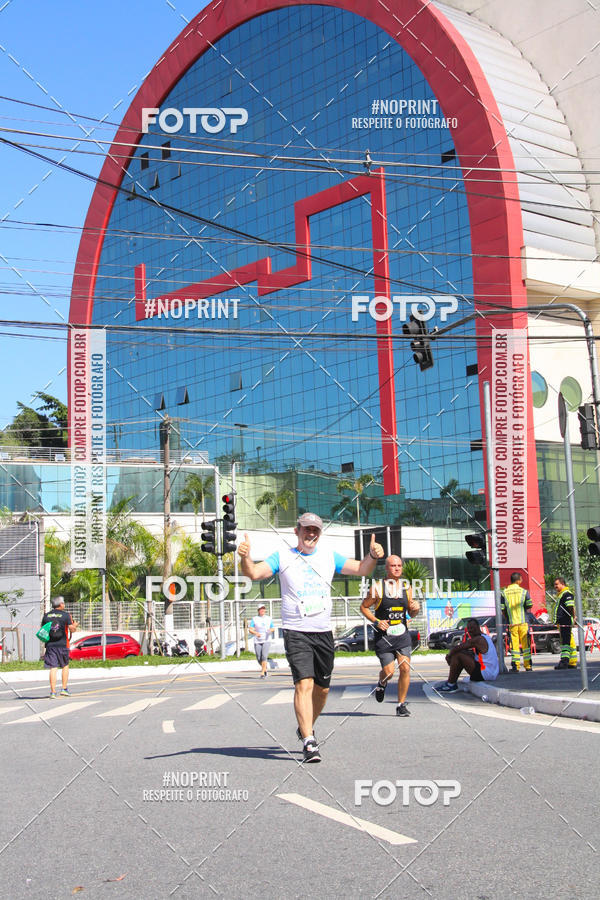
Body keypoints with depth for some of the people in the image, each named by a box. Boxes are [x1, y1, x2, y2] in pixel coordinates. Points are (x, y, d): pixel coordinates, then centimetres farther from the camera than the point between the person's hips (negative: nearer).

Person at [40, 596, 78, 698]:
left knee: (53, 668, 0)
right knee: (65, 666, 15)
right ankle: (64, 689, 12)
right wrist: (75, 626, 16)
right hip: (62, 644, -2)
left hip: (50, 645, 2)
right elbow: (72, 629, -5)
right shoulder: (66, 615, -2)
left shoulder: (46, 616, 7)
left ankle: (53, 692, -6)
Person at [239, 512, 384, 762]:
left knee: (322, 689, 9)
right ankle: (309, 742, -19)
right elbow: (254, 573, -10)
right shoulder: (282, 557, 2)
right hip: (296, 632, -4)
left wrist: (372, 556, -12)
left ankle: (306, 727, 33)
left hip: (323, 632, 4)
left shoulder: (328, 556, 11)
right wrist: (245, 557, -30)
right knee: (304, 684, -18)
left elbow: (361, 569, 9)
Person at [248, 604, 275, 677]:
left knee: (264, 656, -16)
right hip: (257, 641, 0)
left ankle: (262, 673, -12)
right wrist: (256, 633, -19)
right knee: (259, 658, 0)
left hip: (266, 641, 0)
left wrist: (271, 630, -7)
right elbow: (250, 629, 0)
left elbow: (273, 628, 17)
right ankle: (264, 668, 28)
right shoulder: (254, 619, 4)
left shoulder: (269, 619, 11)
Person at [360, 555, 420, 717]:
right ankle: (381, 683, 32)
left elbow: (411, 614, 16)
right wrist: (376, 621, -12)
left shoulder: (406, 588, 7)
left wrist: (415, 608, -7)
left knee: (405, 668, -9)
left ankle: (401, 705, 4)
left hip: (402, 635, 3)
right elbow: (363, 607, 1)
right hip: (383, 636, -3)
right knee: (389, 672, -6)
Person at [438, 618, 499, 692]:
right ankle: (453, 683, 19)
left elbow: (457, 648, -14)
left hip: (485, 674, -11)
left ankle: (450, 685, -3)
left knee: (456, 655, -12)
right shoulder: (486, 637, 16)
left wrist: (449, 655, 5)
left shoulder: (477, 639, -14)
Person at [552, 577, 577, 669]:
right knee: (570, 642, 11)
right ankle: (572, 663, 15)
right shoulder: (560, 594, 22)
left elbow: (571, 607, -18)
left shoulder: (567, 594, -11)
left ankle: (564, 661, -22)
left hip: (566, 622, -11)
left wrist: (573, 618, -24)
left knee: (565, 641, -15)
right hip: (562, 623, 11)